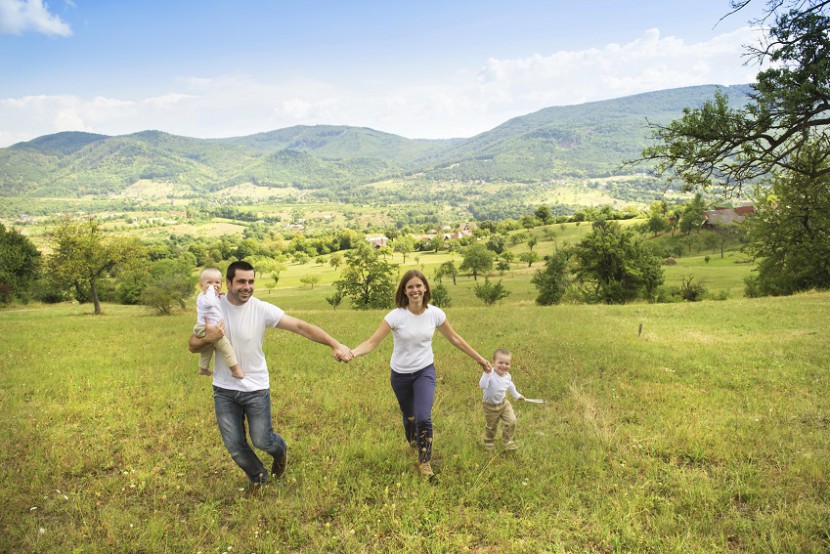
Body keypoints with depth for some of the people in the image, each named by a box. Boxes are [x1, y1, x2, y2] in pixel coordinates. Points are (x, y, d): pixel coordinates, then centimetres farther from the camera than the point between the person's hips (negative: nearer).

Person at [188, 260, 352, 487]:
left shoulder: (262, 309, -16)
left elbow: (301, 327, -21)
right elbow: (193, 346, -4)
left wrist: (335, 344, -31)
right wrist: (209, 339, -28)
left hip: (256, 388, -2)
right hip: (224, 390, 2)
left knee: (262, 440, 3)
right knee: (234, 445, 9)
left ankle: (280, 451, 42)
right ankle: (258, 477, 40)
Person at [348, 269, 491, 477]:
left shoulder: (435, 313, -12)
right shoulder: (396, 316, -19)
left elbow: (455, 339, 2)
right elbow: (372, 342, -22)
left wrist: (479, 358, 8)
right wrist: (352, 352, -43)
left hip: (425, 371, 0)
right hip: (400, 374, 0)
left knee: (424, 418, -16)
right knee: (409, 416, 17)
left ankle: (424, 462, 7)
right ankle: (413, 444, 51)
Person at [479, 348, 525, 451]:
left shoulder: (507, 376, -10)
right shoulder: (490, 375, -32)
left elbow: (510, 386, 13)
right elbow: (482, 385, -48)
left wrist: (517, 395, 26)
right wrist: (486, 373, -56)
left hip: (503, 403, 4)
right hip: (490, 406, -4)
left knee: (511, 421, -1)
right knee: (491, 425, 15)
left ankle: (508, 440, 24)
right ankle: (488, 441, 43)